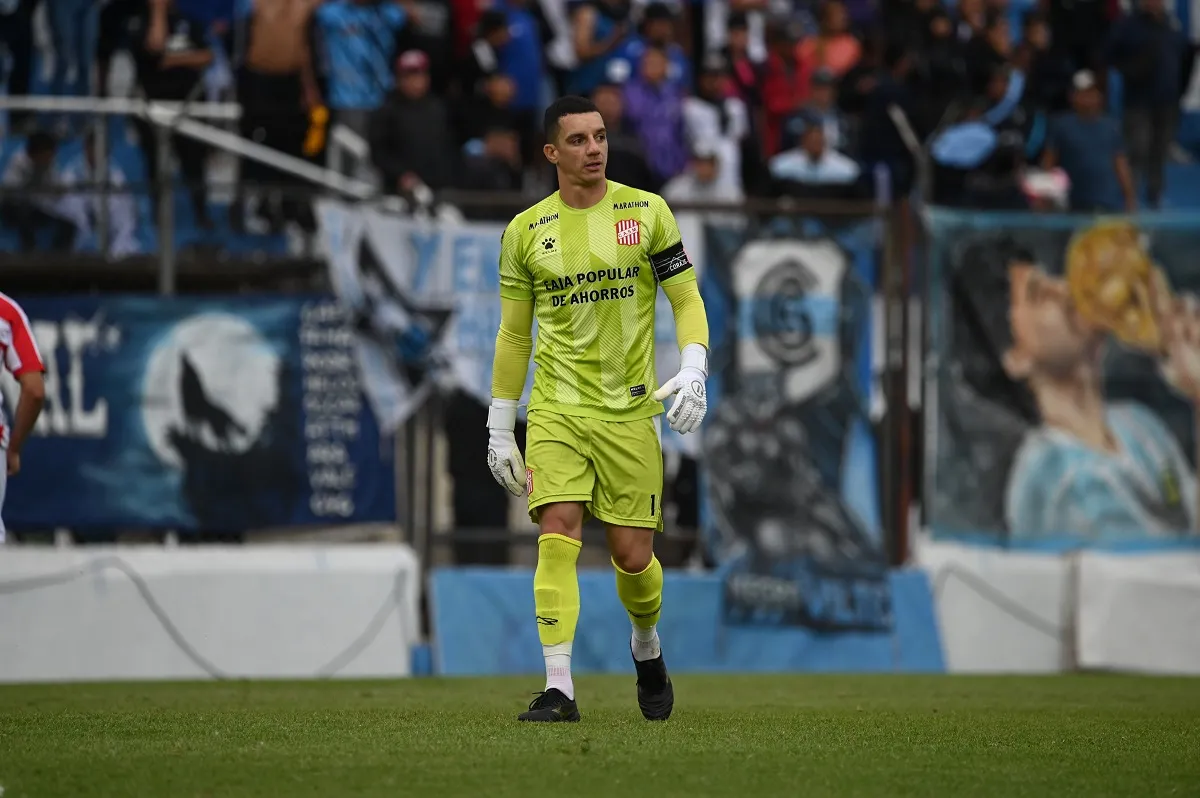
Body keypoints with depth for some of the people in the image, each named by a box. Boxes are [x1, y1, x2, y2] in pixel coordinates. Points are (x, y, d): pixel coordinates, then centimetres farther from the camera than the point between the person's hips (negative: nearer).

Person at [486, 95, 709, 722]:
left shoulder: (646, 212, 2)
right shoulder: (525, 231, 5)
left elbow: (686, 299, 4)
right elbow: (513, 334, 12)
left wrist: (693, 369, -14)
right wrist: (500, 428, 10)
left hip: (630, 411, 0)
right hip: (556, 407, 0)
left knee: (632, 556, 2)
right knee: (557, 535, -16)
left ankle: (646, 648, 33)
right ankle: (559, 689, -16)